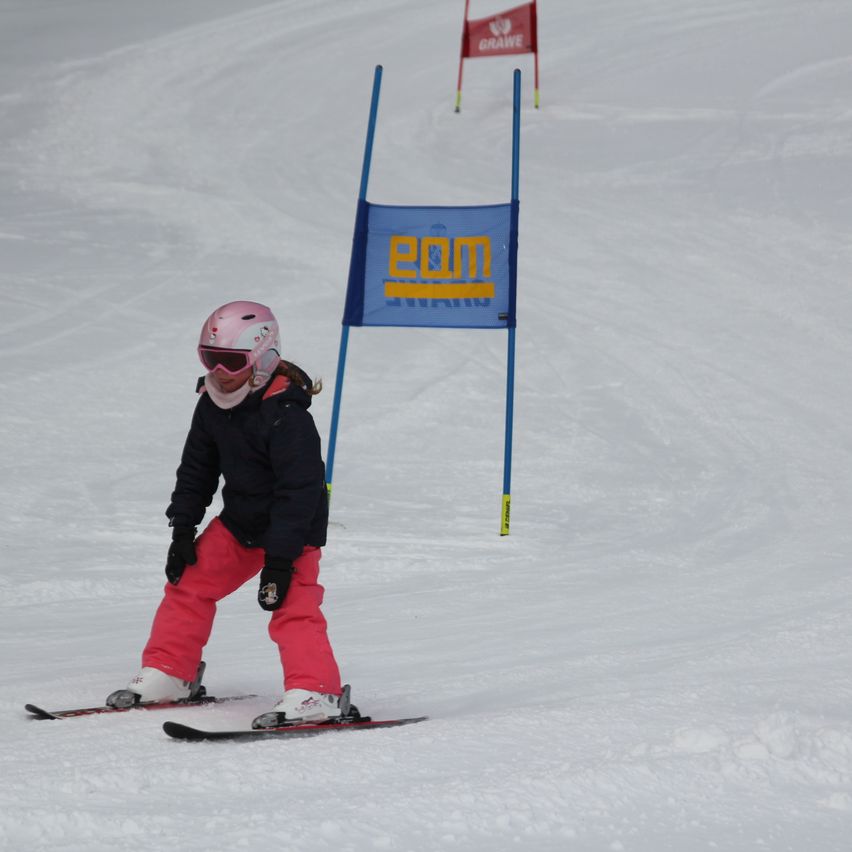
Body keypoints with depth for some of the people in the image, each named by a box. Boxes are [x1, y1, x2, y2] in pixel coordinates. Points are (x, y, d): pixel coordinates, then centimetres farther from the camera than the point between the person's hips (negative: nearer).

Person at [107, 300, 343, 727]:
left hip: (294, 530, -8)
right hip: (239, 523, 8)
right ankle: (168, 674, 20)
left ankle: (314, 693, -22)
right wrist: (182, 530, 6)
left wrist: (280, 558, -29)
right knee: (189, 582, 9)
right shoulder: (212, 406, -1)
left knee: (292, 607, -20)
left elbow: (299, 491, -27)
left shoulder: (286, 415, -27)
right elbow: (196, 470, 11)